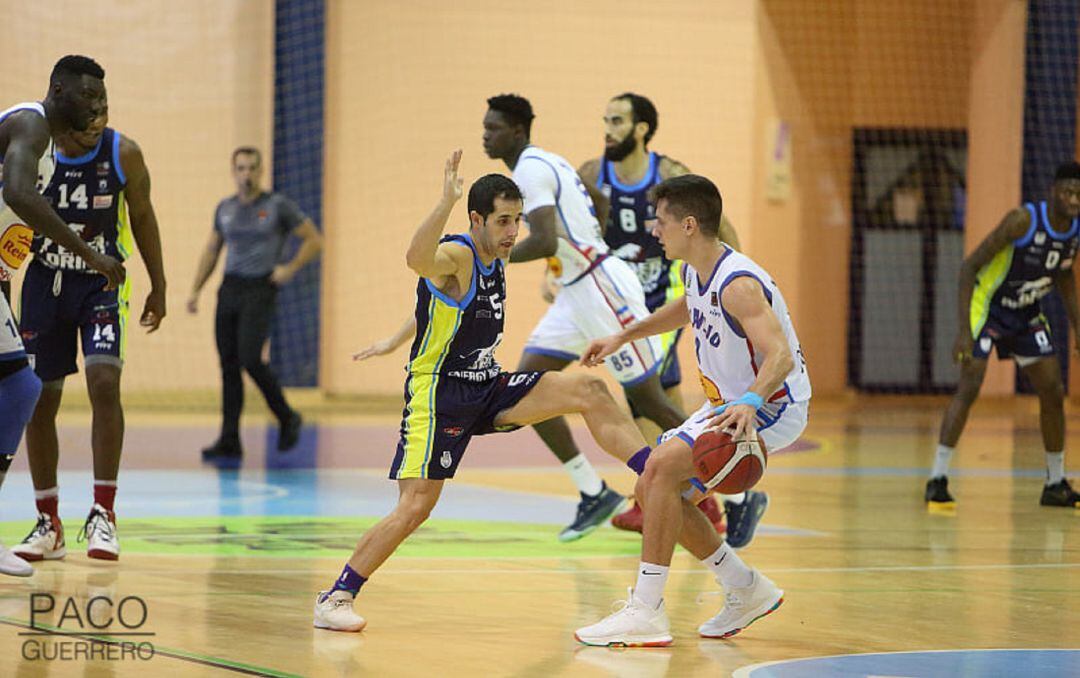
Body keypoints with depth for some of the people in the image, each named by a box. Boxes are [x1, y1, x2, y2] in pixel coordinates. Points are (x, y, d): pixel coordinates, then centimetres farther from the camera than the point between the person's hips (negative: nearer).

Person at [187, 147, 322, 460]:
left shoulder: (278, 205, -1)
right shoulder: (225, 208, 13)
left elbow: (314, 240, 3)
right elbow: (211, 251, 22)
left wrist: (290, 269, -8)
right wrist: (195, 290, 14)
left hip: (259, 290, -5)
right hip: (229, 289, 5)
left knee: (250, 359, -17)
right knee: (228, 365, 2)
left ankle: (287, 419, 4)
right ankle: (229, 441, 4)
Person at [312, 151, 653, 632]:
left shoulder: (496, 259, 8)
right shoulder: (456, 256, -19)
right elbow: (417, 260, -45)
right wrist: (447, 201, -54)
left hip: (487, 389, 8)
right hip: (437, 394, -8)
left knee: (588, 390, -8)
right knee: (414, 508, -13)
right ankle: (335, 598, -2)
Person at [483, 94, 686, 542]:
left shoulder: (530, 169, -15)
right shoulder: (545, 164, 16)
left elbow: (545, 242, -27)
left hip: (603, 287, -10)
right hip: (577, 292, 10)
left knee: (648, 400, -4)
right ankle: (594, 495, 7)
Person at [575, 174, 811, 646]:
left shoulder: (738, 285, -26)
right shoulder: (697, 272, 3)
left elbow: (781, 357, -38)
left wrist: (749, 404, -54)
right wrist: (623, 337, 28)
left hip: (771, 406, -10)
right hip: (729, 402, 10)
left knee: (662, 465, -25)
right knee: (651, 490, 9)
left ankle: (646, 613, -25)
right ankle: (747, 590, 21)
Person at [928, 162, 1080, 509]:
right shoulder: (1023, 220, -27)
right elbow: (969, 266, -24)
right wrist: (964, 330, -29)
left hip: (1027, 314, 7)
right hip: (988, 307, -7)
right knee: (969, 387, -19)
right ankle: (937, 480, -14)